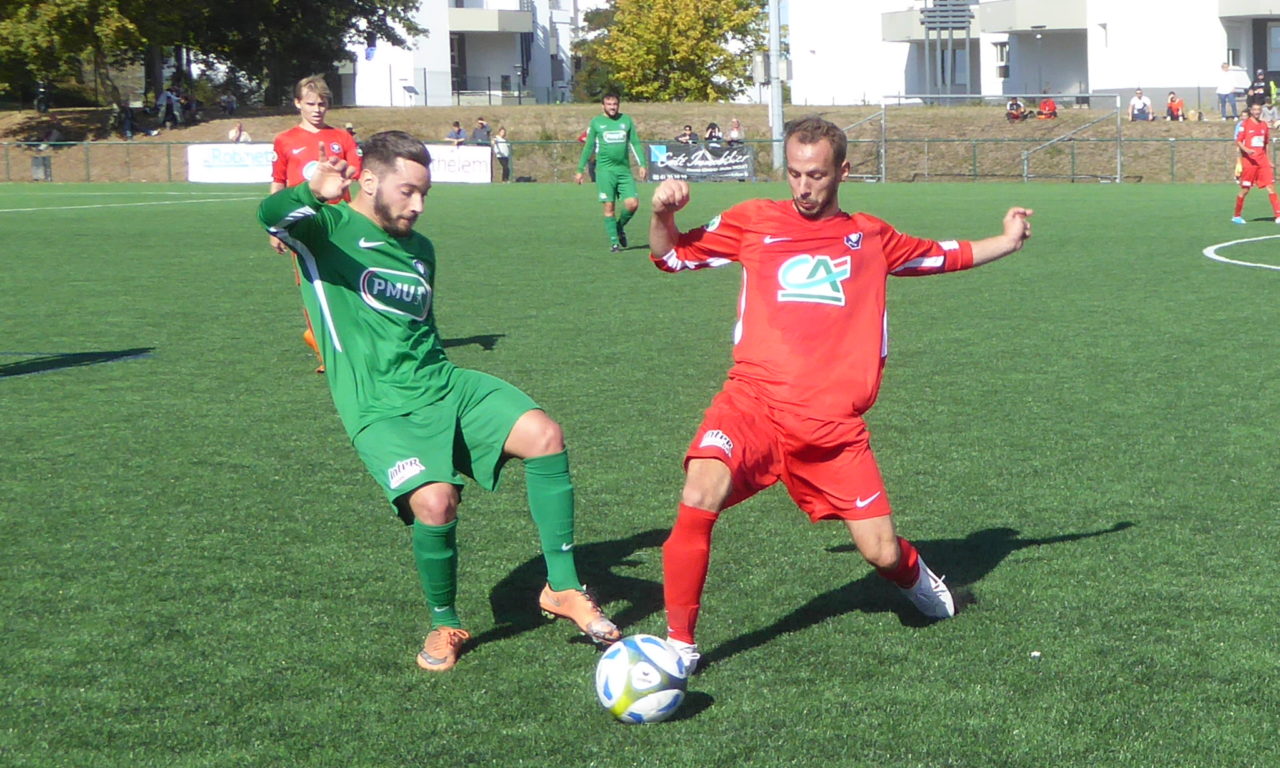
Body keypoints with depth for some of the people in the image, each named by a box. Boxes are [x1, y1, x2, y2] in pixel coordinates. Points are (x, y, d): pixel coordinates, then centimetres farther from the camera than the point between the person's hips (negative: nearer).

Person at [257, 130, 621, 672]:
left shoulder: (420, 251, 18)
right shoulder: (329, 228, -3)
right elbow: (270, 216, -26)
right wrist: (312, 194, -48)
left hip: (443, 385, 6)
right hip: (380, 409, -6)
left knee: (543, 434, -18)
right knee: (435, 500, -28)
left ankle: (562, 586, -6)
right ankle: (445, 624, 0)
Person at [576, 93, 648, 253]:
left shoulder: (626, 120, 9)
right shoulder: (596, 122, 5)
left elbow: (635, 143, 11)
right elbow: (588, 147, 10)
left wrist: (642, 165, 1)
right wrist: (580, 170, 9)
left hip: (624, 169, 2)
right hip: (605, 170, -2)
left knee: (632, 203, -9)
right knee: (609, 206, -5)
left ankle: (620, 226, 18)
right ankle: (614, 242, 2)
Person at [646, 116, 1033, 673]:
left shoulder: (870, 236, 15)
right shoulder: (755, 221, 8)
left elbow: (942, 255, 33)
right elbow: (670, 255, 13)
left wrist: (1007, 241, 32)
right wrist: (662, 215, -5)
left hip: (834, 423, 2)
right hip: (755, 403, -1)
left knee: (881, 553, -1)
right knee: (700, 497, -29)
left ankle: (915, 578, 40)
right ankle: (679, 642, -12)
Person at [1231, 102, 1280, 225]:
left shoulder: (1264, 125, 13)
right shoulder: (1244, 124, -2)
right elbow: (1238, 142, -6)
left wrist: (1269, 161, 18)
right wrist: (1246, 150, -24)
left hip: (1262, 161, 4)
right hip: (1249, 161, -4)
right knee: (1245, 189, 1)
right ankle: (1236, 216, 15)